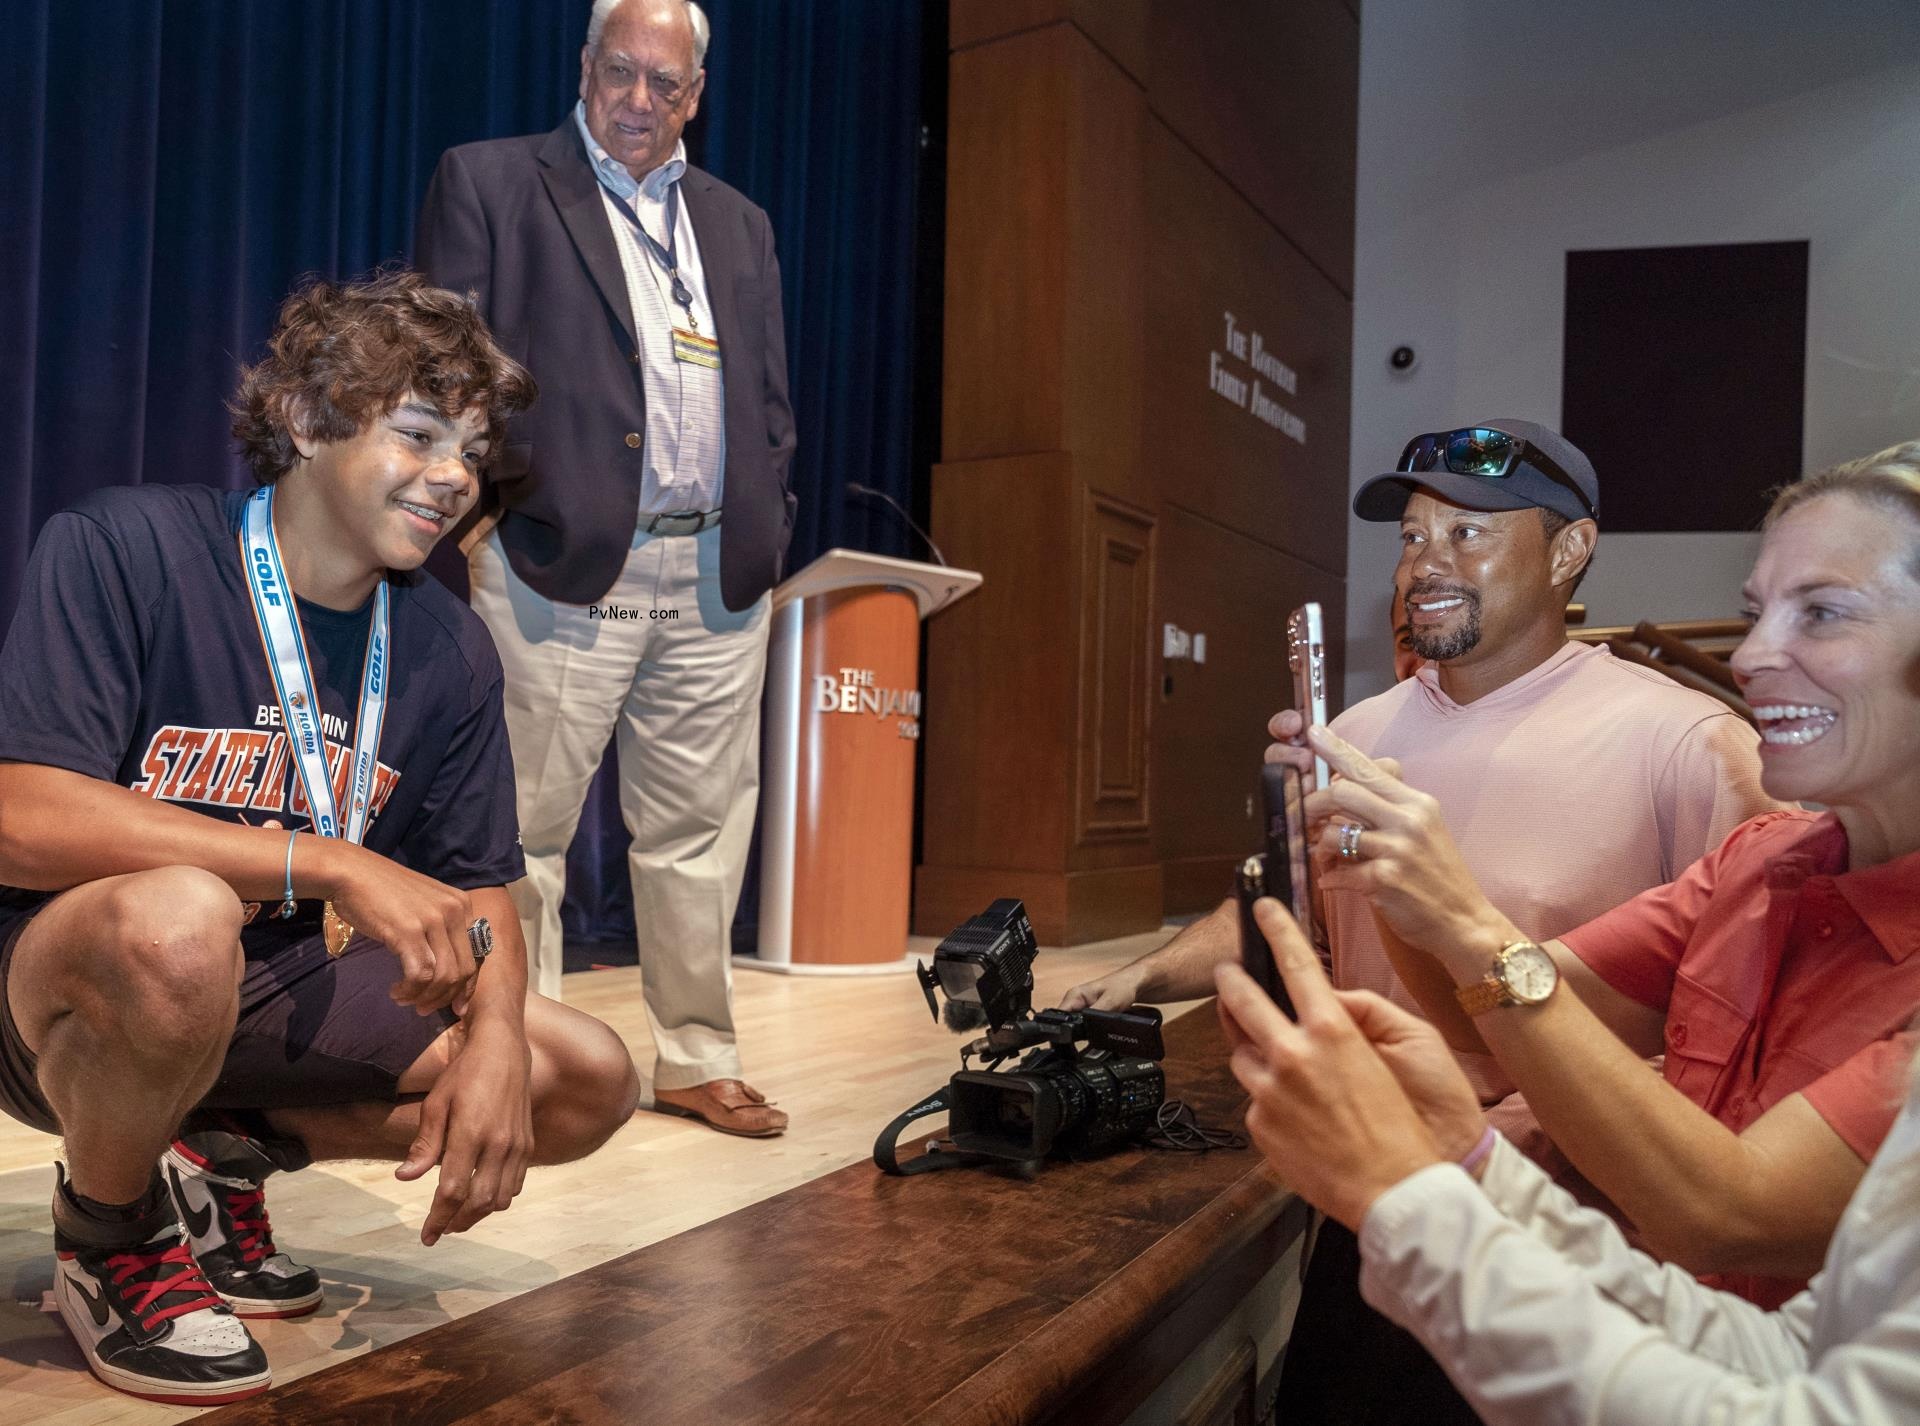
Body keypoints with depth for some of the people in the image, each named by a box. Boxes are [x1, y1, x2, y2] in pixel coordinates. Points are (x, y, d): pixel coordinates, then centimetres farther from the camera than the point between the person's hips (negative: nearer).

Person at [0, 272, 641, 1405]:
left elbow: (478, 887, 2)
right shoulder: (123, 549, -17)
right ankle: (109, 1233, -6)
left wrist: (495, 1038, -19)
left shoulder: (450, 651, -1)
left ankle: (225, 1154, 10)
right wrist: (334, 863, -32)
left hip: (273, 998, 5)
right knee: (180, 918, -40)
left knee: (590, 1080, -7)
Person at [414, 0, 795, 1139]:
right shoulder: (487, 182, 6)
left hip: (717, 576, 4)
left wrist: (768, 538, 10)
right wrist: (473, 517, -8)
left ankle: (698, 1060, 20)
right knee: (526, 829, 0)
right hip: (561, 567, -4)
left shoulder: (739, 224, 20)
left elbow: (770, 402, 20)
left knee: (701, 831, 8)